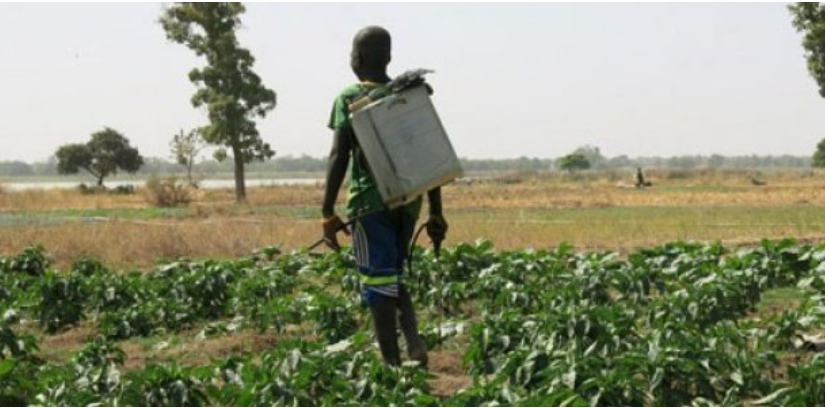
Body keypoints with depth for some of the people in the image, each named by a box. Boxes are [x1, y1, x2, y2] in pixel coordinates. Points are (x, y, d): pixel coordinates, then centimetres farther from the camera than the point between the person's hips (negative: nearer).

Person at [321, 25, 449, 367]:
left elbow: (339, 157, -11)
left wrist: (328, 213, -9)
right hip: (408, 200, 5)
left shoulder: (349, 99, -4)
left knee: (378, 283, 1)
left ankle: (392, 362, 1)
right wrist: (436, 213, 14)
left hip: (371, 201, -5)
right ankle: (414, 343, 1)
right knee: (392, 278, 20)